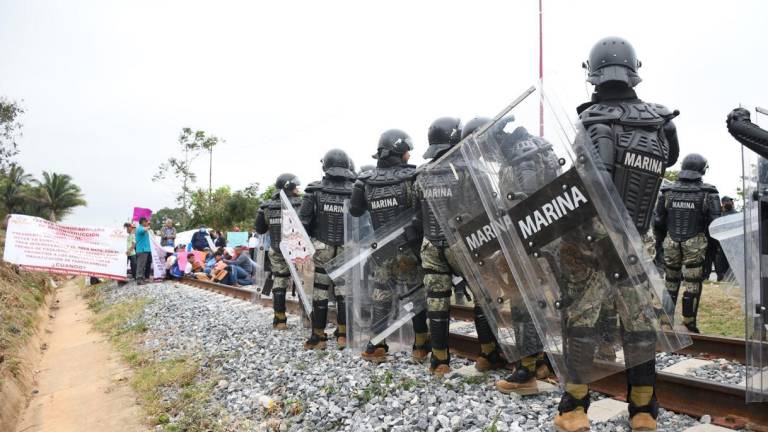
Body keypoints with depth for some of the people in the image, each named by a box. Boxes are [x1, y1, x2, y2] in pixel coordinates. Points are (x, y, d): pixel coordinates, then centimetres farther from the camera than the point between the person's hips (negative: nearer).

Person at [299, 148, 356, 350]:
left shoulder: (315, 190, -6)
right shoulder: (355, 192, -3)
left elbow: (303, 220, -6)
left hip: (322, 249, -1)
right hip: (346, 251, 1)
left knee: (320, 293, 6)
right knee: (343, 292, 10)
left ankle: (318, 337, 13)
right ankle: (342, 335, 13)